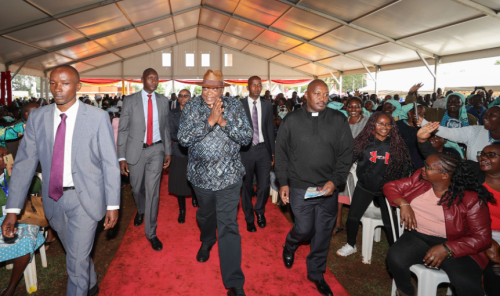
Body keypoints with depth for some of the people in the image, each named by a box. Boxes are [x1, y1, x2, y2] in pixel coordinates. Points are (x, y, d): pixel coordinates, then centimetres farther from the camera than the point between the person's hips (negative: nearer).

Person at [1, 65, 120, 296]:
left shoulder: (97, 117, -10)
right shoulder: (37, 117, 0)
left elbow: (110, 163, -9)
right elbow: (24, 163, -1)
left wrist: (113, 205, -10)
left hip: (85, 198, -4)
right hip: (54, 199, 5)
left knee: (77, 261, -2)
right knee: (76, 253, 24)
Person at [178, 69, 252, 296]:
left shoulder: (235, 106, -3)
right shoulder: (191, 107, -4)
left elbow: (247, 137, -9)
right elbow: (183, 139, -15)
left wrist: (224, 122, -22)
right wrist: (209, 121, -25)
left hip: (228, 176, -2)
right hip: (201, 176, 2)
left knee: (228, 226, -5)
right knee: (205, 215, 25)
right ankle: (207, 241, 58)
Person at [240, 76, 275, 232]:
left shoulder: (267, 105, 7)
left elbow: (270, 129, 9)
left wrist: (273, 152, 7)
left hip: (263, 149, 2)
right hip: (245, 150, -2)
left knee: (264, 185, 1)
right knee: (246, 186, 9)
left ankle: (260, 211, 32)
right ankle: (249, 218, 29)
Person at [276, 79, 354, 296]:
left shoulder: (339, 120, -1)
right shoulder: (291, 120, -1)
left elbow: (346, 153, 0)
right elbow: (281, 153, 2)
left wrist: (335, 181, -10)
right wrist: (283, 183, -2)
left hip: (328, 188, 2)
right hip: (300, 187, -1)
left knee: (323, 233, 11)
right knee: (304, 229, 3)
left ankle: (316, 273, 34)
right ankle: (289, 246, 40)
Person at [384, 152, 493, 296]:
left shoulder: (471, 198, -10)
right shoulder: (420, 178, 3)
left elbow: (482, 237, -9)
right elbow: (390, 186, 9)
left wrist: (446, 248, -21)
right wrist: (403, 204, -11)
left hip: (453, 243, -3)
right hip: (418, 237, 3)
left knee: (466, 284, -32)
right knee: (396, 259, -27)